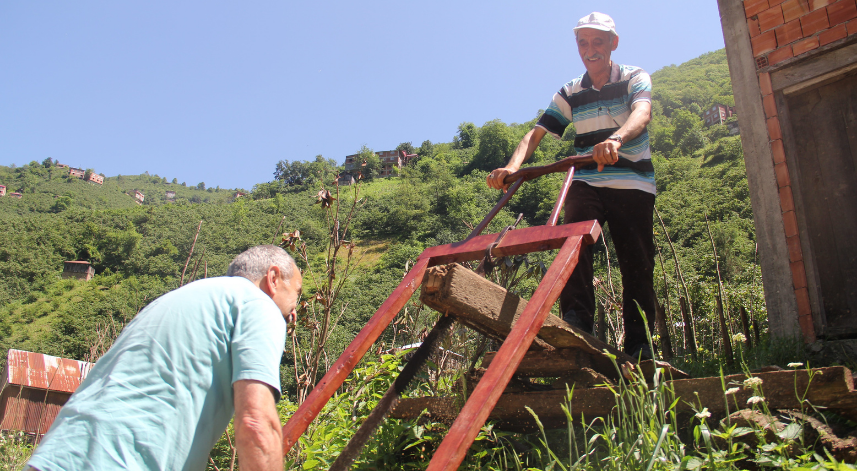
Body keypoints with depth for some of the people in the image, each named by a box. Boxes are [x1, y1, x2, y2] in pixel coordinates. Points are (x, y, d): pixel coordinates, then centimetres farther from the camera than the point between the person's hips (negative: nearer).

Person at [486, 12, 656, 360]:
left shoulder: (635, 78, 1)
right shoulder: (569, 94, 8)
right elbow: (536, 133, -3)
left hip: (633, 183, -1)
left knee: (637, 265, -2)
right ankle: (577, 323, -29)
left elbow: (641, 114, -22)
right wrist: (512, 166, -25)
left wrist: (615, 139, -46)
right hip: (586, 182, 2)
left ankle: (639, 345, 7)